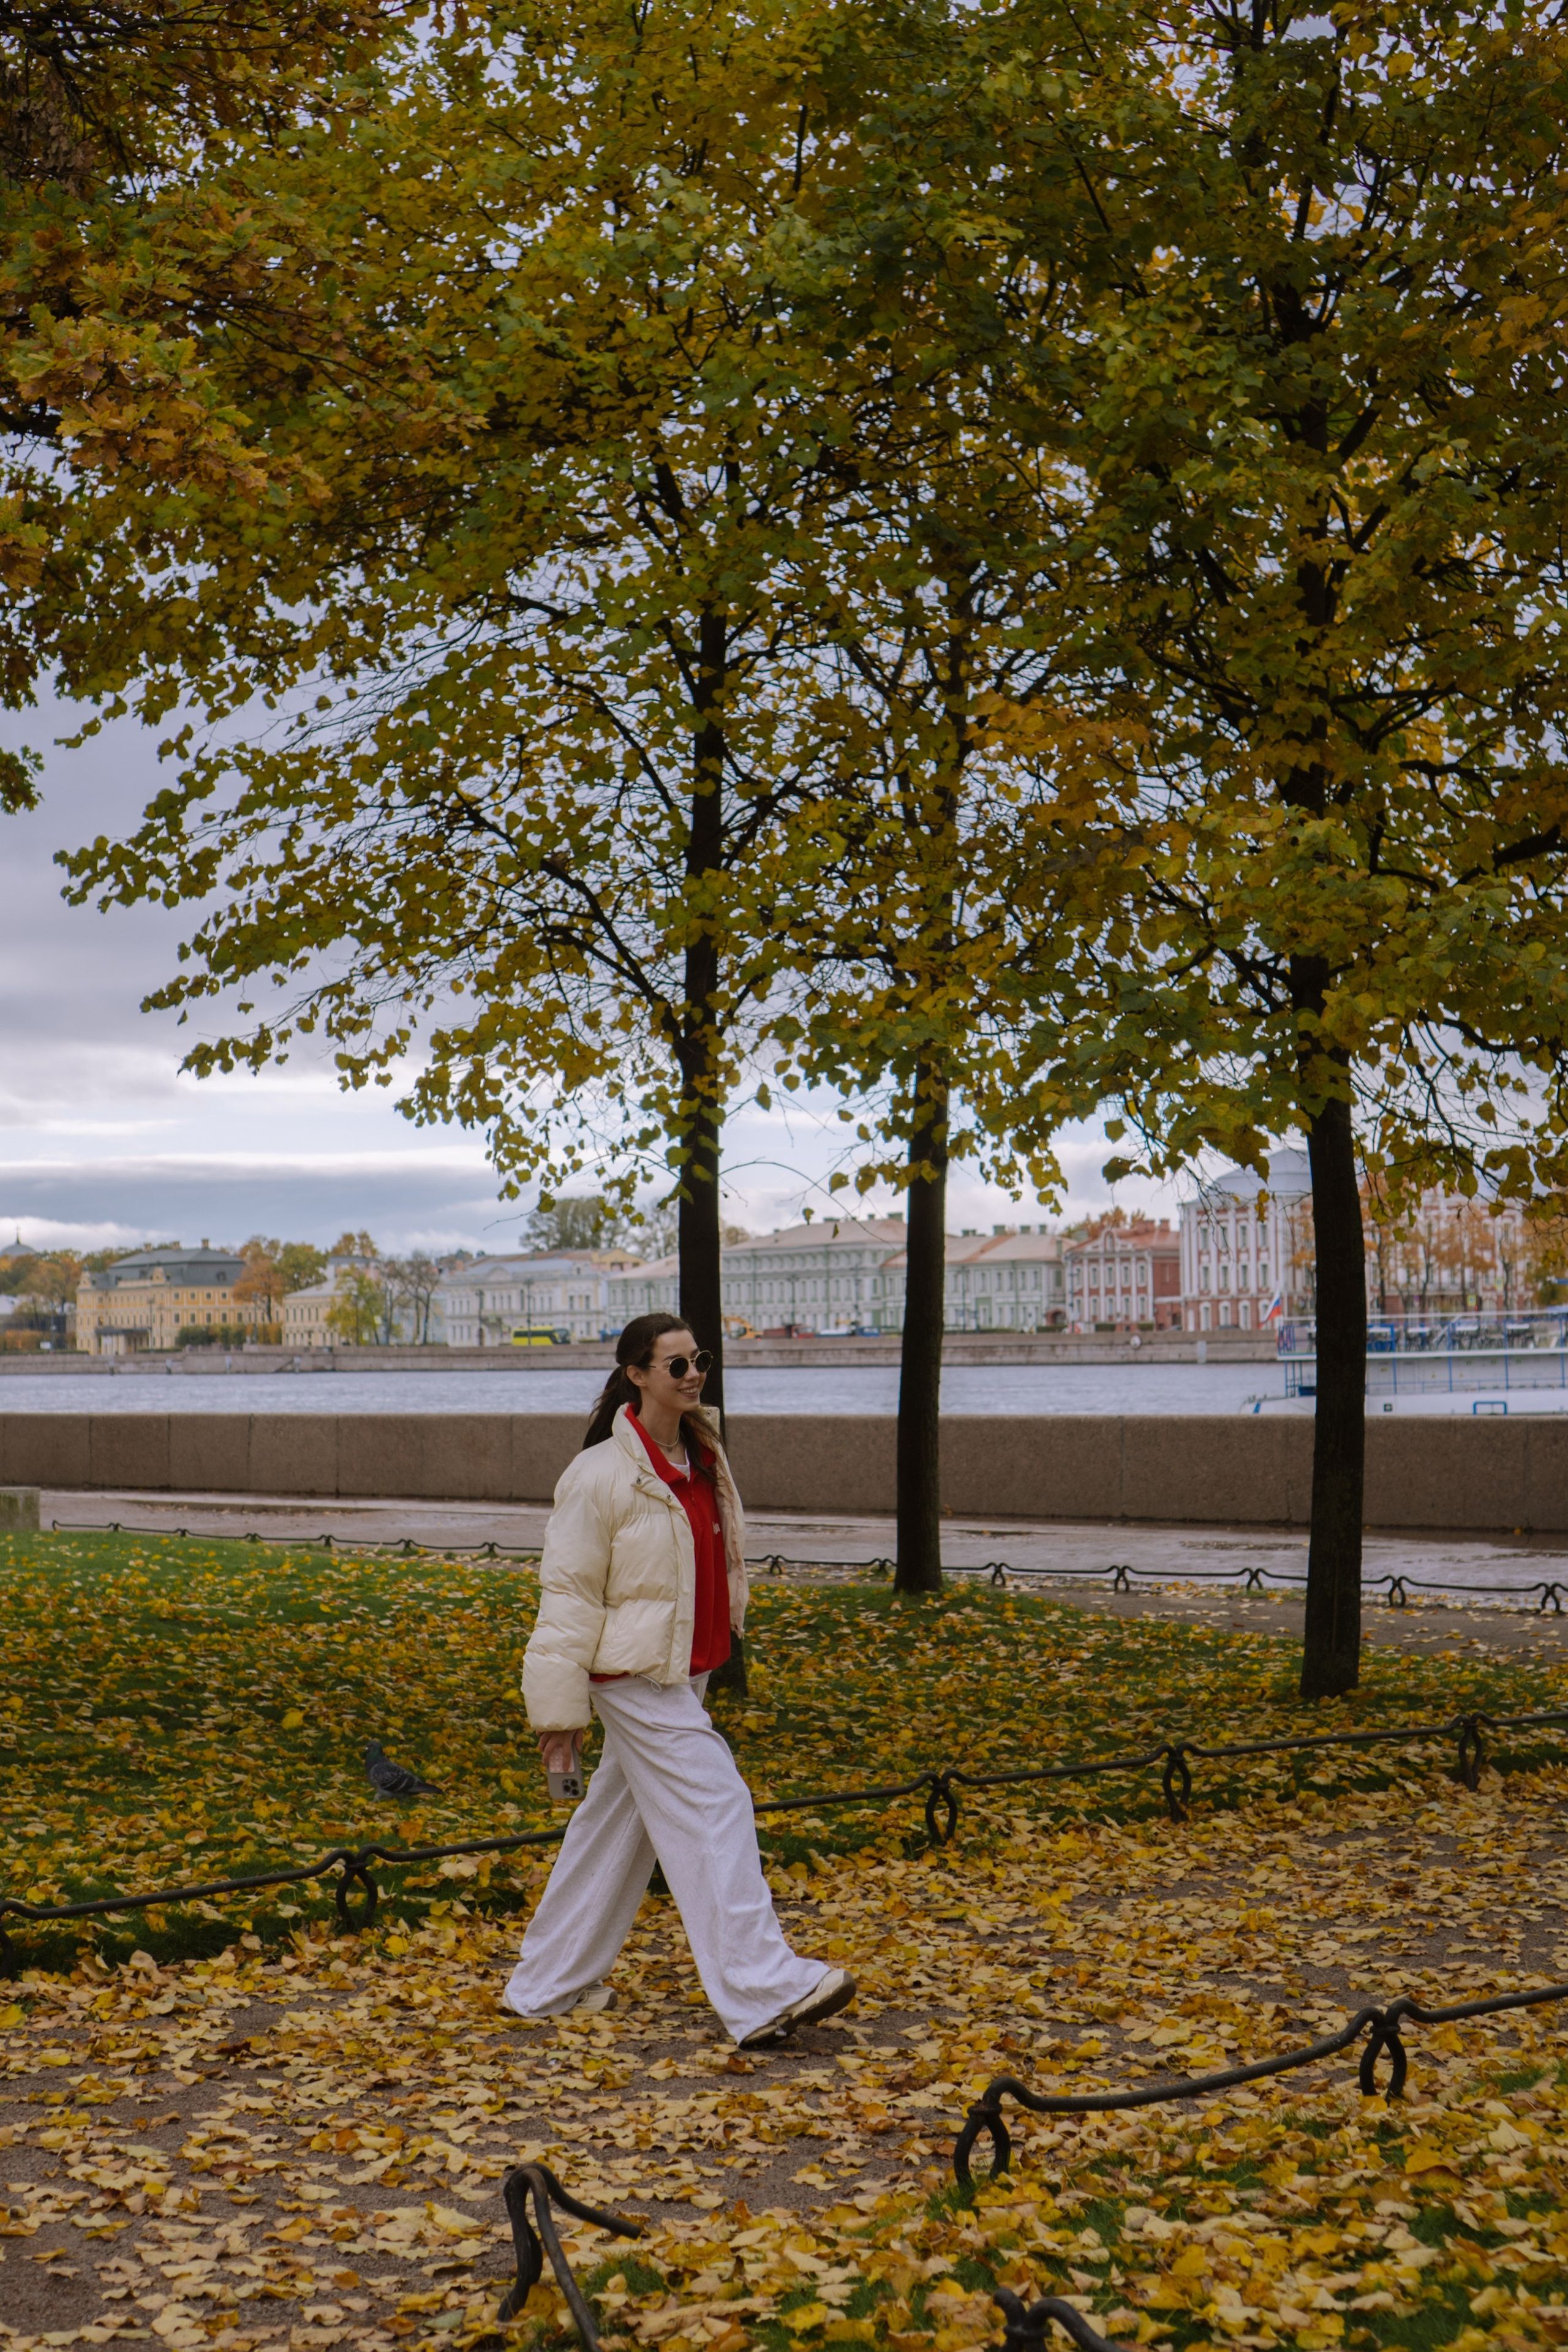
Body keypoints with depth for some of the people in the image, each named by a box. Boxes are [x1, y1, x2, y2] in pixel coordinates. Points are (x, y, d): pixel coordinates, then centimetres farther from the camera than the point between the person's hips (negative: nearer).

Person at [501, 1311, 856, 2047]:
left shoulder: (701, 1455, 8)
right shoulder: (602, 1475, -16)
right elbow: (569, 1593, -13)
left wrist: (718, 1656, 23)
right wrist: (560, 1709, -12)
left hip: (683, 1674, 8)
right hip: (635, 1676, -8)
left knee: (618, 1824, 15)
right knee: (714, 1813, -11)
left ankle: (550, 1985, 27)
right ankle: (764, 1992, -8)